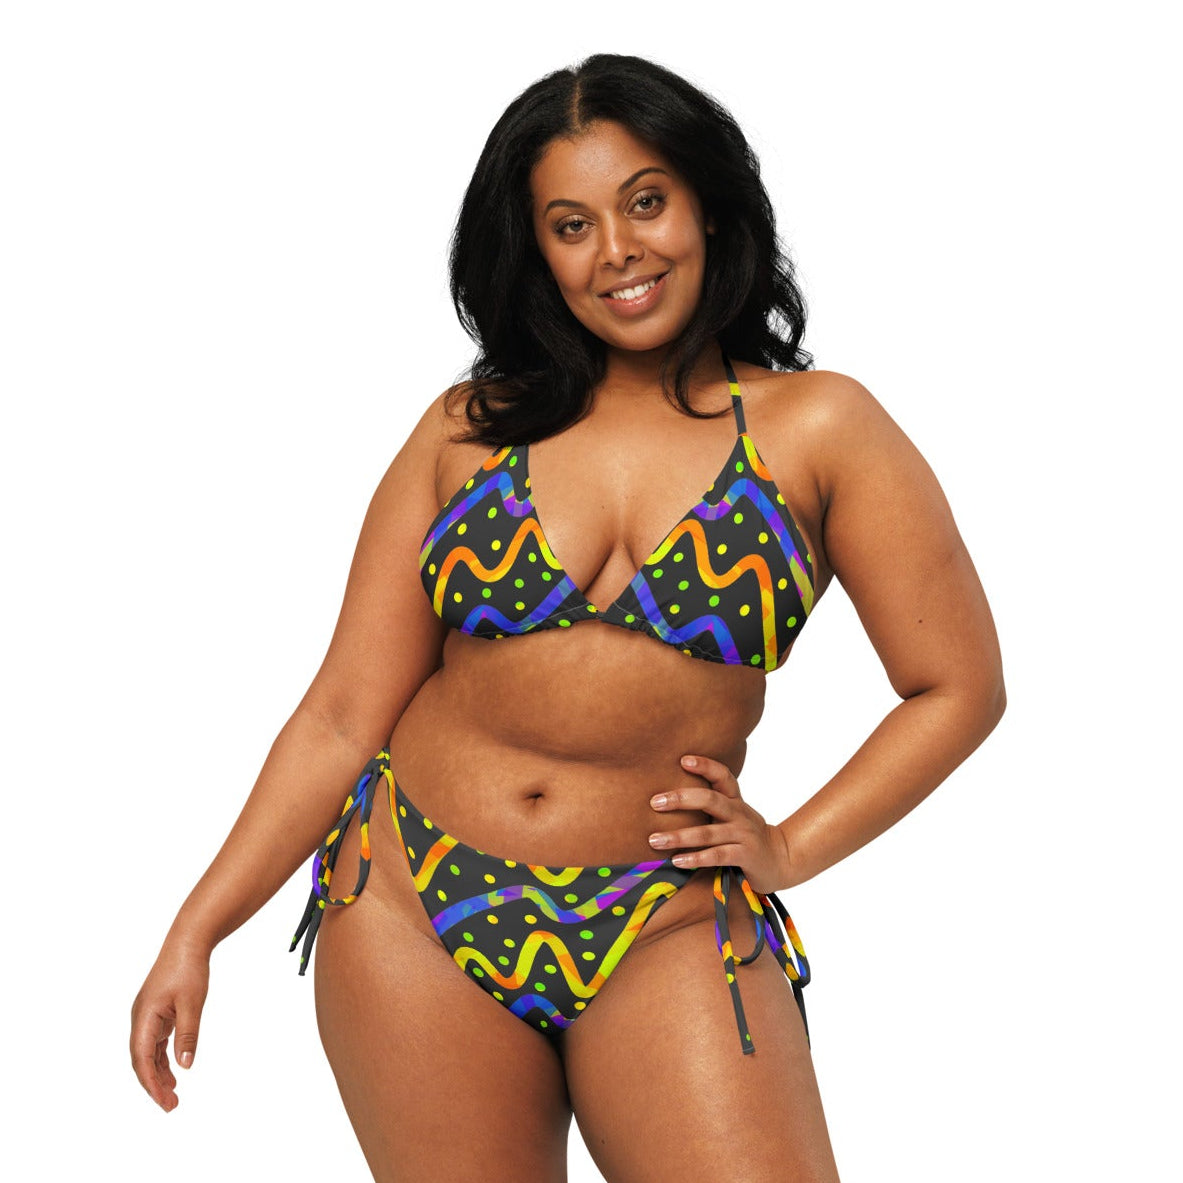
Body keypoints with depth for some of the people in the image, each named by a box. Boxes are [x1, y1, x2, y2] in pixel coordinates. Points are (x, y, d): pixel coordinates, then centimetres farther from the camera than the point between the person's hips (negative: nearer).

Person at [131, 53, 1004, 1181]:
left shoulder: (815, 428, 0)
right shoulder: (467, 430, 4)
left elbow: (959, 687, 4)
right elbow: (343, 717, 4)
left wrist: (790, 848, -1)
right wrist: (195, 931, -1)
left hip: (667, 936, -1)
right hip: (408, 916, 2)